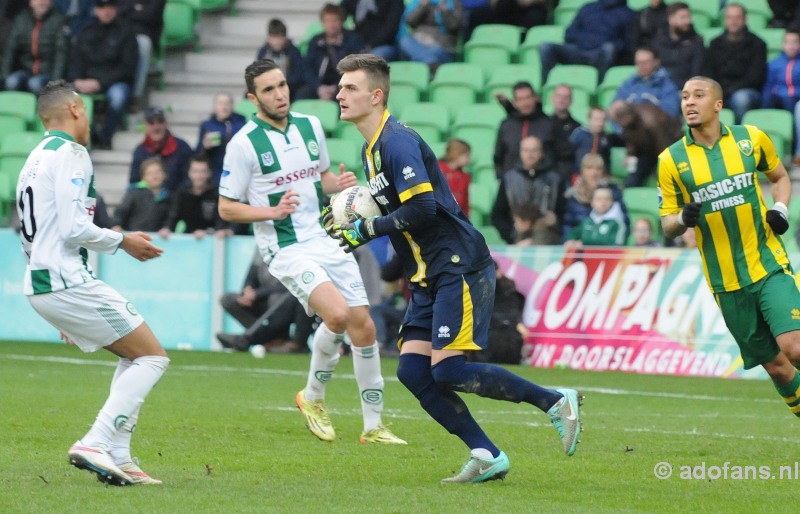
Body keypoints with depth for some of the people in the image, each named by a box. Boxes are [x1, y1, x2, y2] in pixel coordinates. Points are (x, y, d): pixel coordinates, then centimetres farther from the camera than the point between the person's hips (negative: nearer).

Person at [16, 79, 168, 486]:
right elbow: (74, 227, -19)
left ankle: (118, 458, 7)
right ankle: (96, 444, -16)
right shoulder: (70, 153, -10)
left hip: (38, 284, 10)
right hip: (67, 282, -10)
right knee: (152, 357, -5)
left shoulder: (35, 159, 20)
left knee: (134, 357, 17)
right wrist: (123, 242, -4)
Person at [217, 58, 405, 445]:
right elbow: (226, 208, -6)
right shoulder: (244, 144, -10)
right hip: (286, 249, -6)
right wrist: (273, 211, -21)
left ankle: (373, 425, 13)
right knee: (337, 313, -25)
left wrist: (340, 183, -2)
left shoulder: (310, 126, 7)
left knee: (363, 326, 1)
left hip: (326, 238, 6)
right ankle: (313, 397, 1)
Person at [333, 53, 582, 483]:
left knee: (447, 370, -16)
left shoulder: (397, 141, -14)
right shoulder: (371, 150, 17)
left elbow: (422, 208, -23)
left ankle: (556, 402, -4)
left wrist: (366, 230, -15)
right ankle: (487, 456, 1)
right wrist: (353, 221, 8)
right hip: (427, 278, 10)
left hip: (459, 267, -10)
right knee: (412, 369, -2)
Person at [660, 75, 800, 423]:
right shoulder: (671, 160, -1)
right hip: (727, 282, 1)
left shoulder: (752, 139, 1)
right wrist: (683, 219, -19)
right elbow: (667, 224, 4)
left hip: (769, 264, -1)